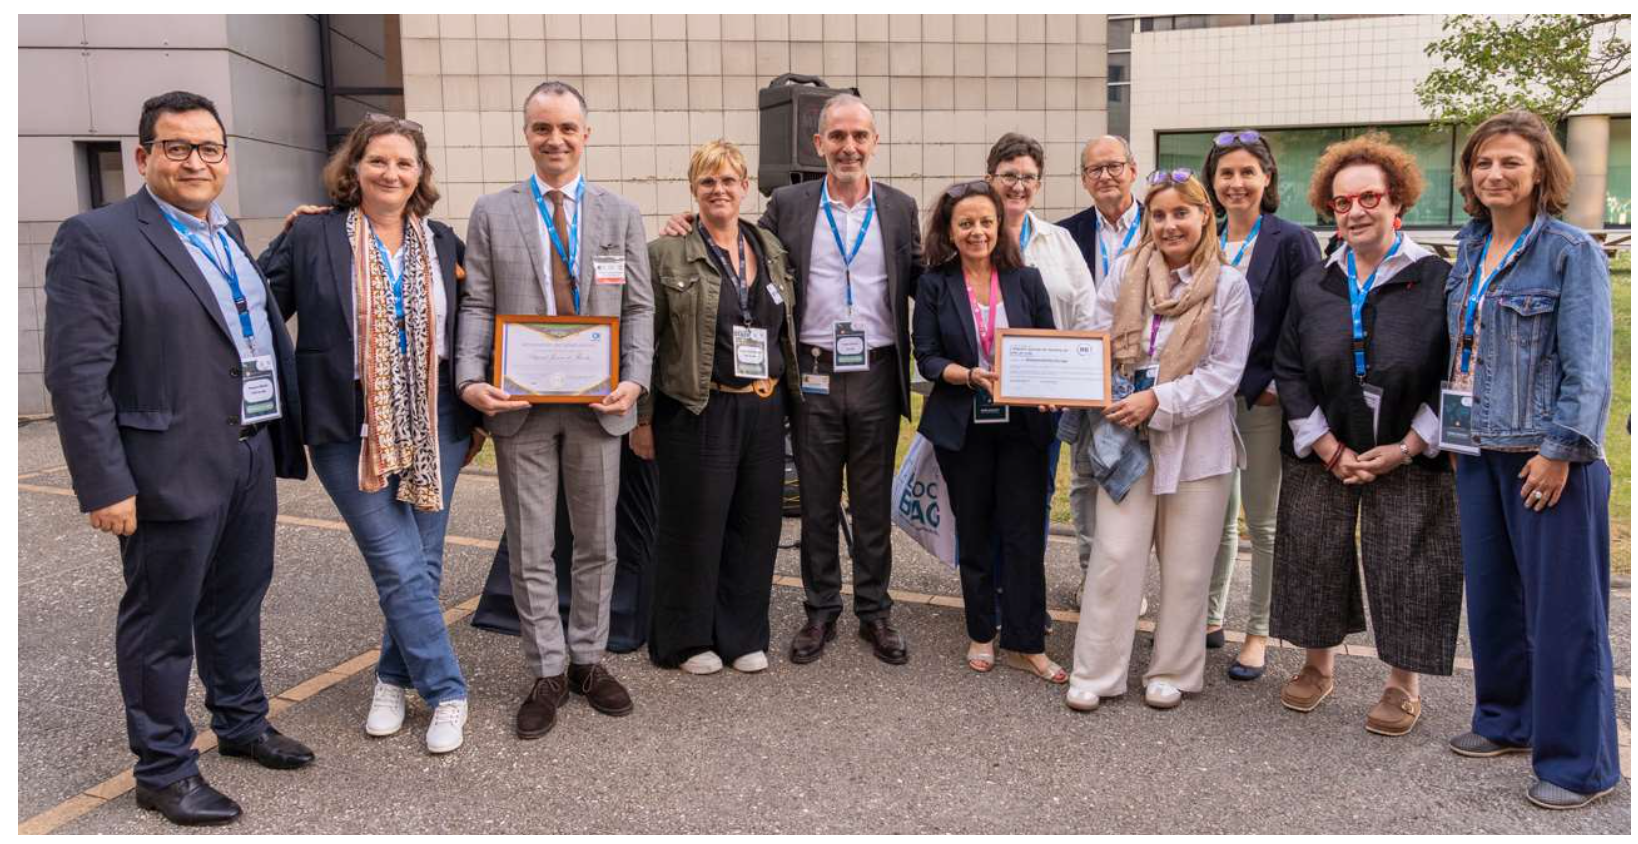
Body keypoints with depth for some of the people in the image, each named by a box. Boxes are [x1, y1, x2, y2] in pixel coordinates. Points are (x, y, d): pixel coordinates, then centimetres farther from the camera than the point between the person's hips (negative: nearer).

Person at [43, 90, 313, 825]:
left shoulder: (230, 234, 13)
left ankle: (241, 723, 38)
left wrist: (283, 437, 10)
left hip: (252, 457, 7)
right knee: (161, 623, 7)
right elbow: (77, 372, -14)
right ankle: (163, 770, 22)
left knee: (237, 604, 20)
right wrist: (105, 483, -17)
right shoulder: (97, 237, -10)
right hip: (174, 468, -7)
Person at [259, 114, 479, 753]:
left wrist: (475, 416, 12)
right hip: (349, 428, -3)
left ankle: (394, 678, 30)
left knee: (422, 562, 10)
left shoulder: (441, 242, 8)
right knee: (400, 567, -4)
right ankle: (446, 692, 10)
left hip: (432, 423, 4)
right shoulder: (311, 235, -2)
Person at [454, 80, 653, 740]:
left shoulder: (621, 215, 6)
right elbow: (477, 306, 1)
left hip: (597, 404, 1)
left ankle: (588, 659, 27)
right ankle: (549, 672, 21)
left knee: (597, 542, 11)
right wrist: (470, 379, -14)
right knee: (530, 549, 6)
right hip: (521, 405, -1)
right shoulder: (491, 213, 5)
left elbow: (639, 308, 3)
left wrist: (634, 379, -12)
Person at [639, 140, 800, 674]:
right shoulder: (667, 255, -4)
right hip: (699, 412, -4)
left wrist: (794, 399, 11)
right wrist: (642, 418, -6)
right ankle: (689, 639, 21)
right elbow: (643, 341, -4)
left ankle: (743, 635, 25)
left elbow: (789, 331, 17)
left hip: (765, 410, 5)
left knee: (756, 524, 10)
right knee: (696, 525, 4)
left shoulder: (772, 250, 10)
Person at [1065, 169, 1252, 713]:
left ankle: (1173, 672, 25)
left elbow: (1225, 371, -7)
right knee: (1115, 555, 0)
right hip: (1127, 433, 1)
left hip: (1196, 438, -1)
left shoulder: (1228, 285, -3)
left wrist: (1158, 400, -16)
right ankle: (1096, 673, 12)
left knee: (1186, 566, 9)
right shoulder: (1125, 272, 3)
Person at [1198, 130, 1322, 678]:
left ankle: (1258, 633, 17)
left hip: (1264, 401, -4)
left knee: (1263, 521, 5)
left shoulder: (1292, 241, -7)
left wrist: (1278, 385, -14)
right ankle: (1210, 618, 26)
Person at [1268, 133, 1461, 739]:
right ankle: (1318, 665, 29)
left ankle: (1403, 684, 22)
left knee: (1405, 569, 3)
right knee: (1314, 557, 9)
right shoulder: (1312, 284, 5)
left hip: (1409, 458, -3)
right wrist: (1331, 450, -6)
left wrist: (1405, 448, -11)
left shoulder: (1438, 280, -4)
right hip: (1322, 457, 3)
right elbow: (1289, 372, 3)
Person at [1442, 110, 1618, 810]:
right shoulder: (1470, 250, 11)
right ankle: (1507, 720, 33)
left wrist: (1560, 449, -19)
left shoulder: (1572, 252, -8)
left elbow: (1589, 366, -13)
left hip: (1547, 457, -7)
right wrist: (1455, 438, 14)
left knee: (1563, 606, 0)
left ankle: (1578, 763, 12)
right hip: (1480, 452, 7)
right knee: (1492, 591, 16)